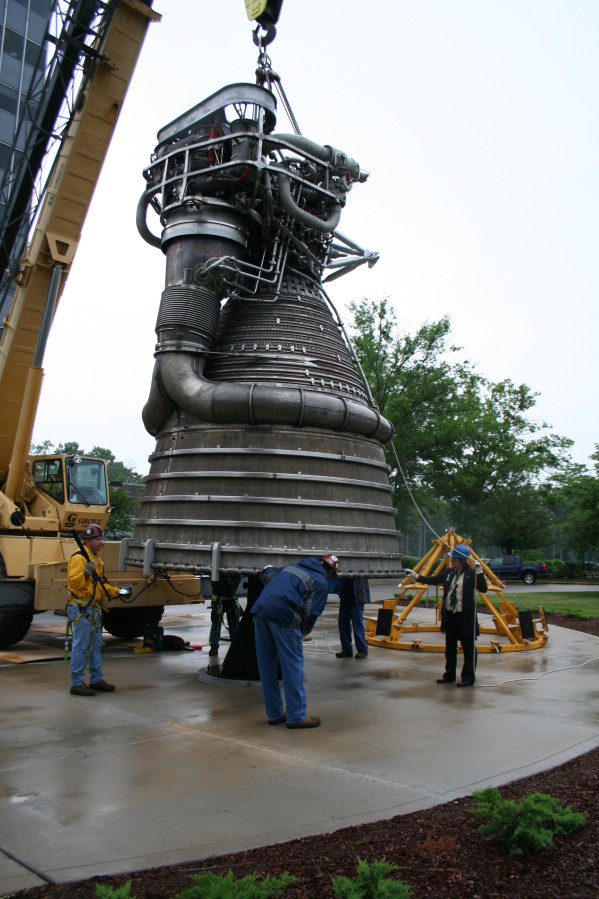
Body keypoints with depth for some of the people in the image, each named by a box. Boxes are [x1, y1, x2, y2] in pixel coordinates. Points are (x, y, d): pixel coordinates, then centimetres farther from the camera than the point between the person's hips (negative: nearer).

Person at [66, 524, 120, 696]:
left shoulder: (96, 559, 16)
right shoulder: (79, 558, -14)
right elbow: (73, 582, -22)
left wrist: (116, 591, 13)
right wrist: (85, 572, -35)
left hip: (94, 609, 10)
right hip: (81, 609, -10)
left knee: (96, 645, 14)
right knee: (81, 646, -5)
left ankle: (96, 680, 23)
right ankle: (77, 683, 3)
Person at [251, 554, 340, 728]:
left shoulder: (294, 566, 26)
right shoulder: (322, 582, 8)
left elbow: (267, 576, 34)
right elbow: (311, 612, -1)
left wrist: (267, 569, 58)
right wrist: (305, 631, 17)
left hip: (259, 609, 7)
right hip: (282, 615, -7)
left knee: (266, 665, 14)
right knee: (293, 666, 4)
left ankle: (274, 713, 25)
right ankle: (297, 716, 10)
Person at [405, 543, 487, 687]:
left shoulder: (471, 573, -9)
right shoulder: (448, 572, 6)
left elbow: (483, 589, -15)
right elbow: (432, 579, 13)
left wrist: (479, 572, -24)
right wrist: (415, 576, 7)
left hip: (465, 616, -6)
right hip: (449, 615, 7)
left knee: (468, 647, 1)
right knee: (450, 647, 14)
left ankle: (468, 677, 9)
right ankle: (449, 675, 25)